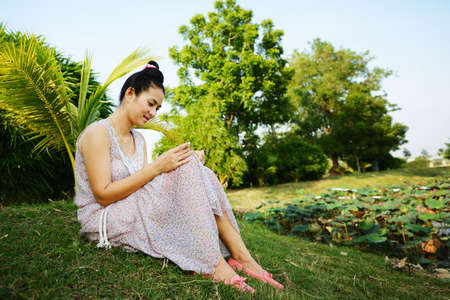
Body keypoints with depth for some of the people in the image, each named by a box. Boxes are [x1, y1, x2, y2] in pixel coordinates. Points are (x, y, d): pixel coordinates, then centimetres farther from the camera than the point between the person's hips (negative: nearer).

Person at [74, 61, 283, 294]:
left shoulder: (139, 140, 14)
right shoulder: (98, 132, -11)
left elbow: (144, 186, 5)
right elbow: (103, 195, -18)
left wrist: (190, 165, -9)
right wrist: (157, 166, -24)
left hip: (136, 214, 8)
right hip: (103, 222, -7)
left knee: (201, 176, -13)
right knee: (188, 170, -24)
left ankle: (240, 254, -17)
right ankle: (212, 263, -23)